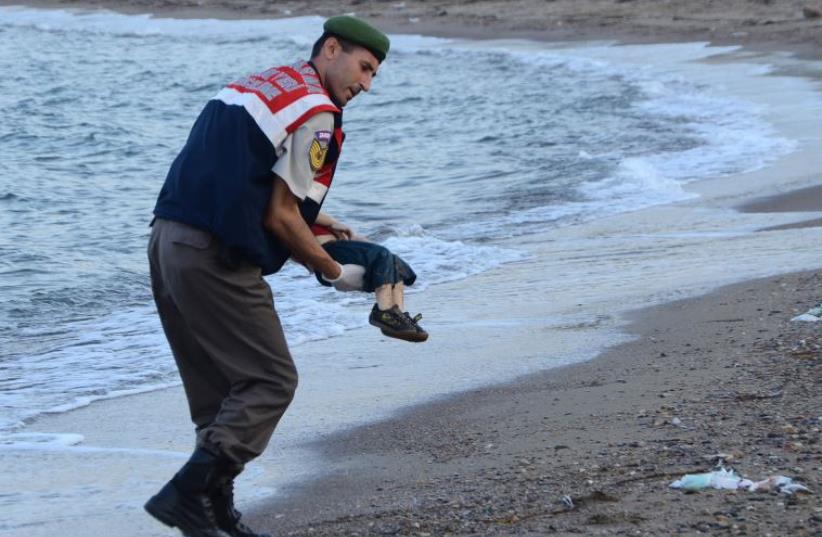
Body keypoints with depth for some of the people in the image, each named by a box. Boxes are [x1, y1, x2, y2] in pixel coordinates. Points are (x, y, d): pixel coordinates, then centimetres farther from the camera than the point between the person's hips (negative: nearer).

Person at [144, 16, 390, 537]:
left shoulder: (260, 84, 21)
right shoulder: (316, 112, -8)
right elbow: (279, 219, -9)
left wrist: (314, 224, 25)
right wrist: (335, 273, 4)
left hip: (167, 239, 10)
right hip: (214, 259, -10)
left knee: (219, 388, 16)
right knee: (271, 381, -2)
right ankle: (186, 493, -8)